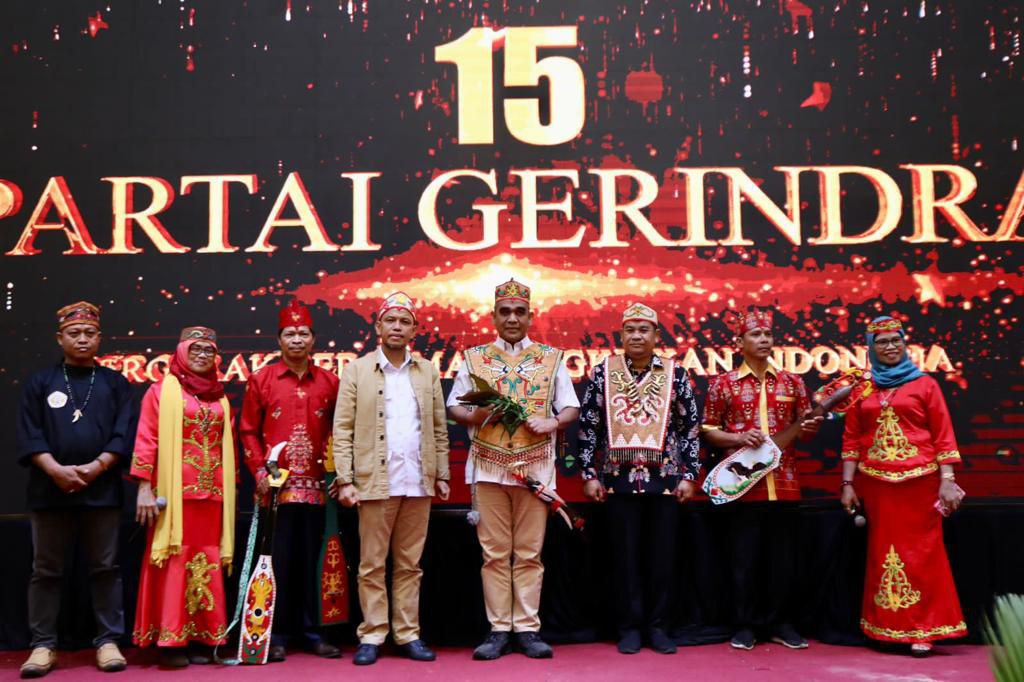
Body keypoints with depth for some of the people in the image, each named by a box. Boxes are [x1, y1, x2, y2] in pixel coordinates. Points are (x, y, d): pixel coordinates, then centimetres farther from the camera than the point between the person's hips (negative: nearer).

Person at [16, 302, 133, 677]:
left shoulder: (115, 383, 10)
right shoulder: (40, 382, 10)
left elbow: (124, 434, 1)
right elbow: (29, 434, 1)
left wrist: (95, 467, -13)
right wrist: (56, 470, -14)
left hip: (102, 490, 0)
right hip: (50, 489, 1)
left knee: (105, 569, 3)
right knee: (46, 571, 5)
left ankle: (108, 642, 10)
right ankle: (43, 645, 14)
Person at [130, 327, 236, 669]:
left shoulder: (220, 399, 15)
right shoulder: (162, 391, 2)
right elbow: (145, 440, -4)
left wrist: (230, 490, 12)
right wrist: (144, 488, -12)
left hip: (212, 492, 4)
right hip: (174, 492, -4)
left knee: (206, 562, 5)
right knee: (174, 561, -3)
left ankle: (201, 638, 12)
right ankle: (171, 640, 3)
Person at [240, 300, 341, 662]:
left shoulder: (329, 382, 8)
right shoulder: (261, 379, 4)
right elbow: (248, 431, 4)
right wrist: (259, 471, -6)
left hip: (314, 486, 2)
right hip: (275, 486, -2)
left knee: (310, 560, 8)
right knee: (277, 561, 3)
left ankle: (311, 632, 18)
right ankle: (276, 634, 13)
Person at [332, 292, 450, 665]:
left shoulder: (428, 372, 11)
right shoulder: (357, 371, 3)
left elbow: (439, 429, 11)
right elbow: (343, 430, -2)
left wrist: (442, 475, 6)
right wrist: (344, 479, -9)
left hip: (418, 482, 2)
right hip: (375, 482, -2)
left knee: (410, 564, 9)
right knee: (372, 564, 4)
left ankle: (408, 633, 16)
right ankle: (372, 635, 13)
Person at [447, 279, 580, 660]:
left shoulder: (552, 358, 7)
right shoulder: (474, 358, 8)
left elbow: (571, 408, 7)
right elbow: (453, 407, 8)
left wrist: (553, 421, -14)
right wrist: (474, 416, -12)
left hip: (535, 467, 0)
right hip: (489, 467, 0)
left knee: (529, 553, 4)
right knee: (494, 553, 4)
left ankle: (527, 629, 12)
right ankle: (498, 630, 11)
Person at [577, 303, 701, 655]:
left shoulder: (675, 374, 3)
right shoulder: (603, 372, 3)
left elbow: (691, 427, 5)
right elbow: (588, 426, 4)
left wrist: (689, 475, 0)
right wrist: (590, 475, 0)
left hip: (665, 478, 1)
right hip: (619, 478, 0)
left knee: (662, 554, 6)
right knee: (626, 555, 6)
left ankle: (657, 626, 19)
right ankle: (629, 627, 17)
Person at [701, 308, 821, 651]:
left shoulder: (791, 382, 10)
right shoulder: (724, 384, 2)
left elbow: (804, 428, 14)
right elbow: (708, 432, 3)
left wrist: (811, 428, -9)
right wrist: (738, 438, -13)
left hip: (784, 483, 2)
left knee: (783, 556, 7)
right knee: (745, 556, 3)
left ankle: (781, 623, 19)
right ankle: (746, 625, 14)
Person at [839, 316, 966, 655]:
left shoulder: (924, 384, 4)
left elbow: (943, 436, 1)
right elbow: (851, 440, 9)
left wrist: (947, 481, -7)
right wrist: (848, 484, 4)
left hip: (919, 480, -2)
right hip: (875, 483, 2)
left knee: (921, 553, 0)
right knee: (882, 552, 8)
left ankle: (921, 629, 8)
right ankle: (887, 626, 18)